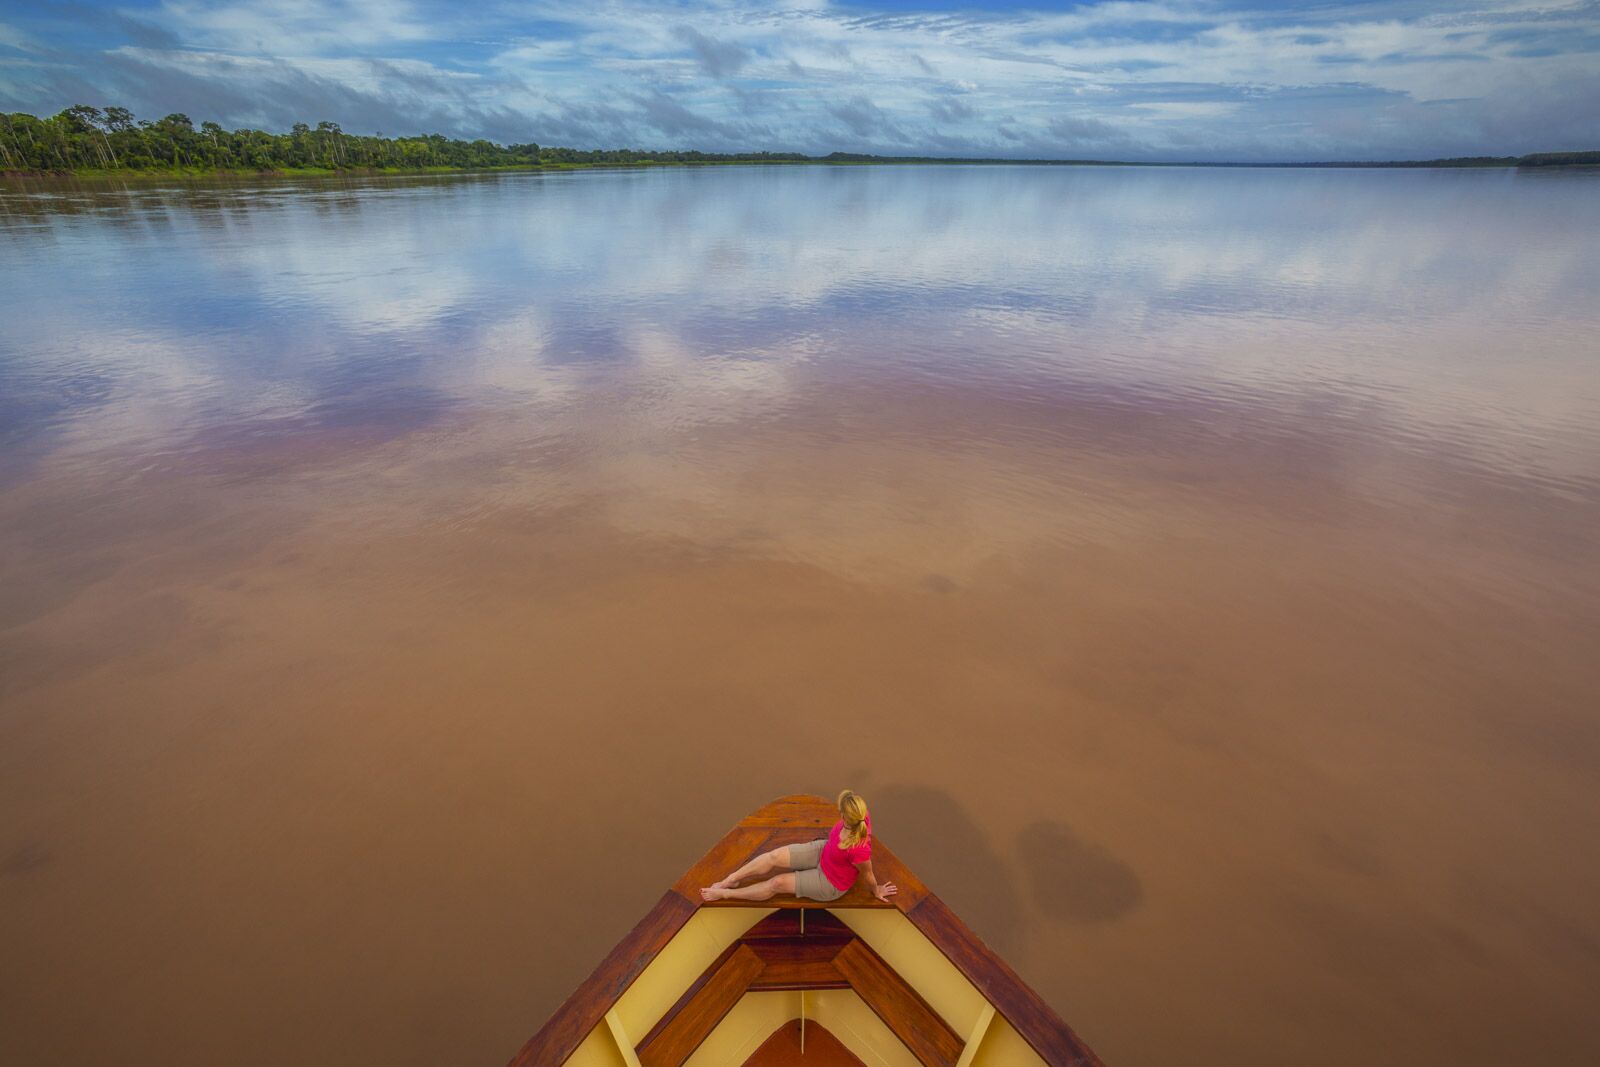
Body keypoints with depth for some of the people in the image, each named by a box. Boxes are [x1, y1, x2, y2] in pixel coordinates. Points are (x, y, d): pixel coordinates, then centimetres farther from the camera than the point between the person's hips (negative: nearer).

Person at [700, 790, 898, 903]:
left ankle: (725, 893, 15)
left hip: (830, 884, -5)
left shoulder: (859, 849, -44)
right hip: (823, 850, 5)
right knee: (774, 856, -6)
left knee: (777, 883, -3)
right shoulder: (860, 816, -28)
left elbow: (868, 875, -22)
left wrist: (877, 891, -1)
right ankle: (730, 880, 12)